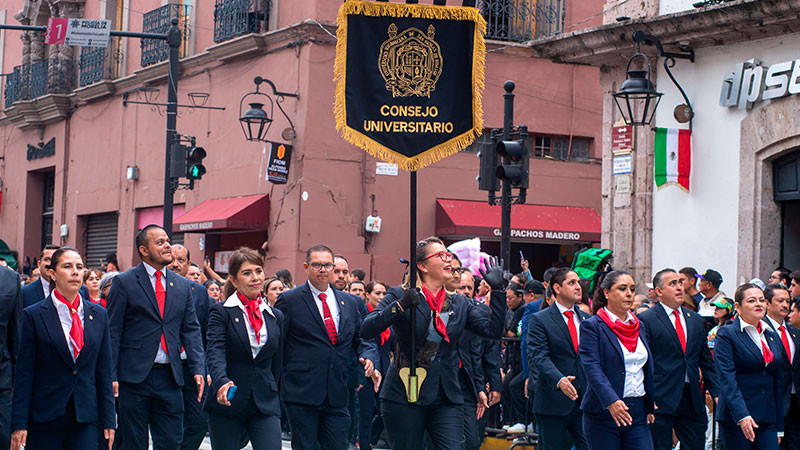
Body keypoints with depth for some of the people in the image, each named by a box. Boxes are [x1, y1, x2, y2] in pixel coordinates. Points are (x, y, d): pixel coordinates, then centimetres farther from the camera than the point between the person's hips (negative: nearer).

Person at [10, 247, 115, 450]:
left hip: (86, 418, 2)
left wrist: (108, 420, 7)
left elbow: (104, 371, 10)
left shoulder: (98, 314, 9)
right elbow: (24, 373, -2)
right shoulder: (34, 315, 0)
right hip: (44, 419, -2)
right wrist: (19, 424, -6)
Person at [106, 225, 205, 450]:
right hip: (134, 376, -4)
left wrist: (197, 369, -1)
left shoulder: (182, 285, 12)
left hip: (170, 376, 4)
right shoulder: (124, 282, 0)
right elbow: (112, 332, -3)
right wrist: (110, 376, -9)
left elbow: (191, 330, 11)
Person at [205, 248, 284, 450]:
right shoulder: (221, 312, -2)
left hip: (265, 405, 3)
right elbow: (215, 352, -16)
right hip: (226, 403, -3)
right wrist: (221, 382, -34)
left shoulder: (275, 317, 12)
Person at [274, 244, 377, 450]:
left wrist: (368, 356, -2)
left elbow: (362, 338, 20)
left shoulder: (351, 302, 14)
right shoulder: (289, 300, 0)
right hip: (301, 393, -4)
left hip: (337, 395, 4)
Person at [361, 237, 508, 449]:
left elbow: (493, 329, 4)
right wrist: (400, 306, -23)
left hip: (446, 399, 3)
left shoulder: (459, 303, 13)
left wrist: (498, 289, -2)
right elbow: (367, 330, -12)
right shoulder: (399, 296, -1)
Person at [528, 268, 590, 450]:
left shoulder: (587, 319, 13)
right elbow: (538, 357, -15)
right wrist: (559, 380, -31)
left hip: (585, 400, 4)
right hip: (553, 401, -4)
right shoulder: (539, 320, -3)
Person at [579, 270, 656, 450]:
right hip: (603, 413, -5)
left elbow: (647, 367, 19)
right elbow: (592, 367, -15)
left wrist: (650, 406, 11)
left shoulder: (638, 326, 15)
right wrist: (611, 401, -27)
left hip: (637, 413, 5)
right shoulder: (592, 326, -4)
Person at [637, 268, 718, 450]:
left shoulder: (695, 319, 15)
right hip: (660, 401, -6)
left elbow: (706, 360, 18)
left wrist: (716, 392, 11)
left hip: (692, 400, 6)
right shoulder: (646, 319, -5)